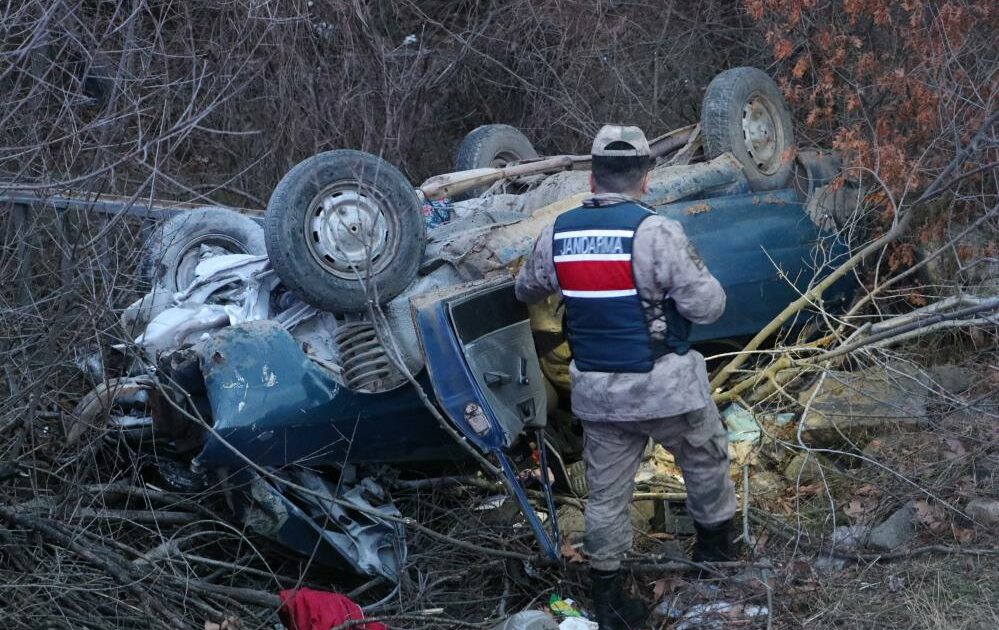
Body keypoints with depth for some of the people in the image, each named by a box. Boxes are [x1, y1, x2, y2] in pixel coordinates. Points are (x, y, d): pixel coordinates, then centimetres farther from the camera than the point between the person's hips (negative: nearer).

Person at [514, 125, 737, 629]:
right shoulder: (655, 232, -19)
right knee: (705, 460, 22)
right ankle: (714, 544, 40)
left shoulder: (558, 233, -2)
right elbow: (707, 306, -18)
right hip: (665, 386, -4)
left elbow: (525, 291, 16)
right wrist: (706, 285, 4)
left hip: (596, 393, 4)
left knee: (606, 493, 14)